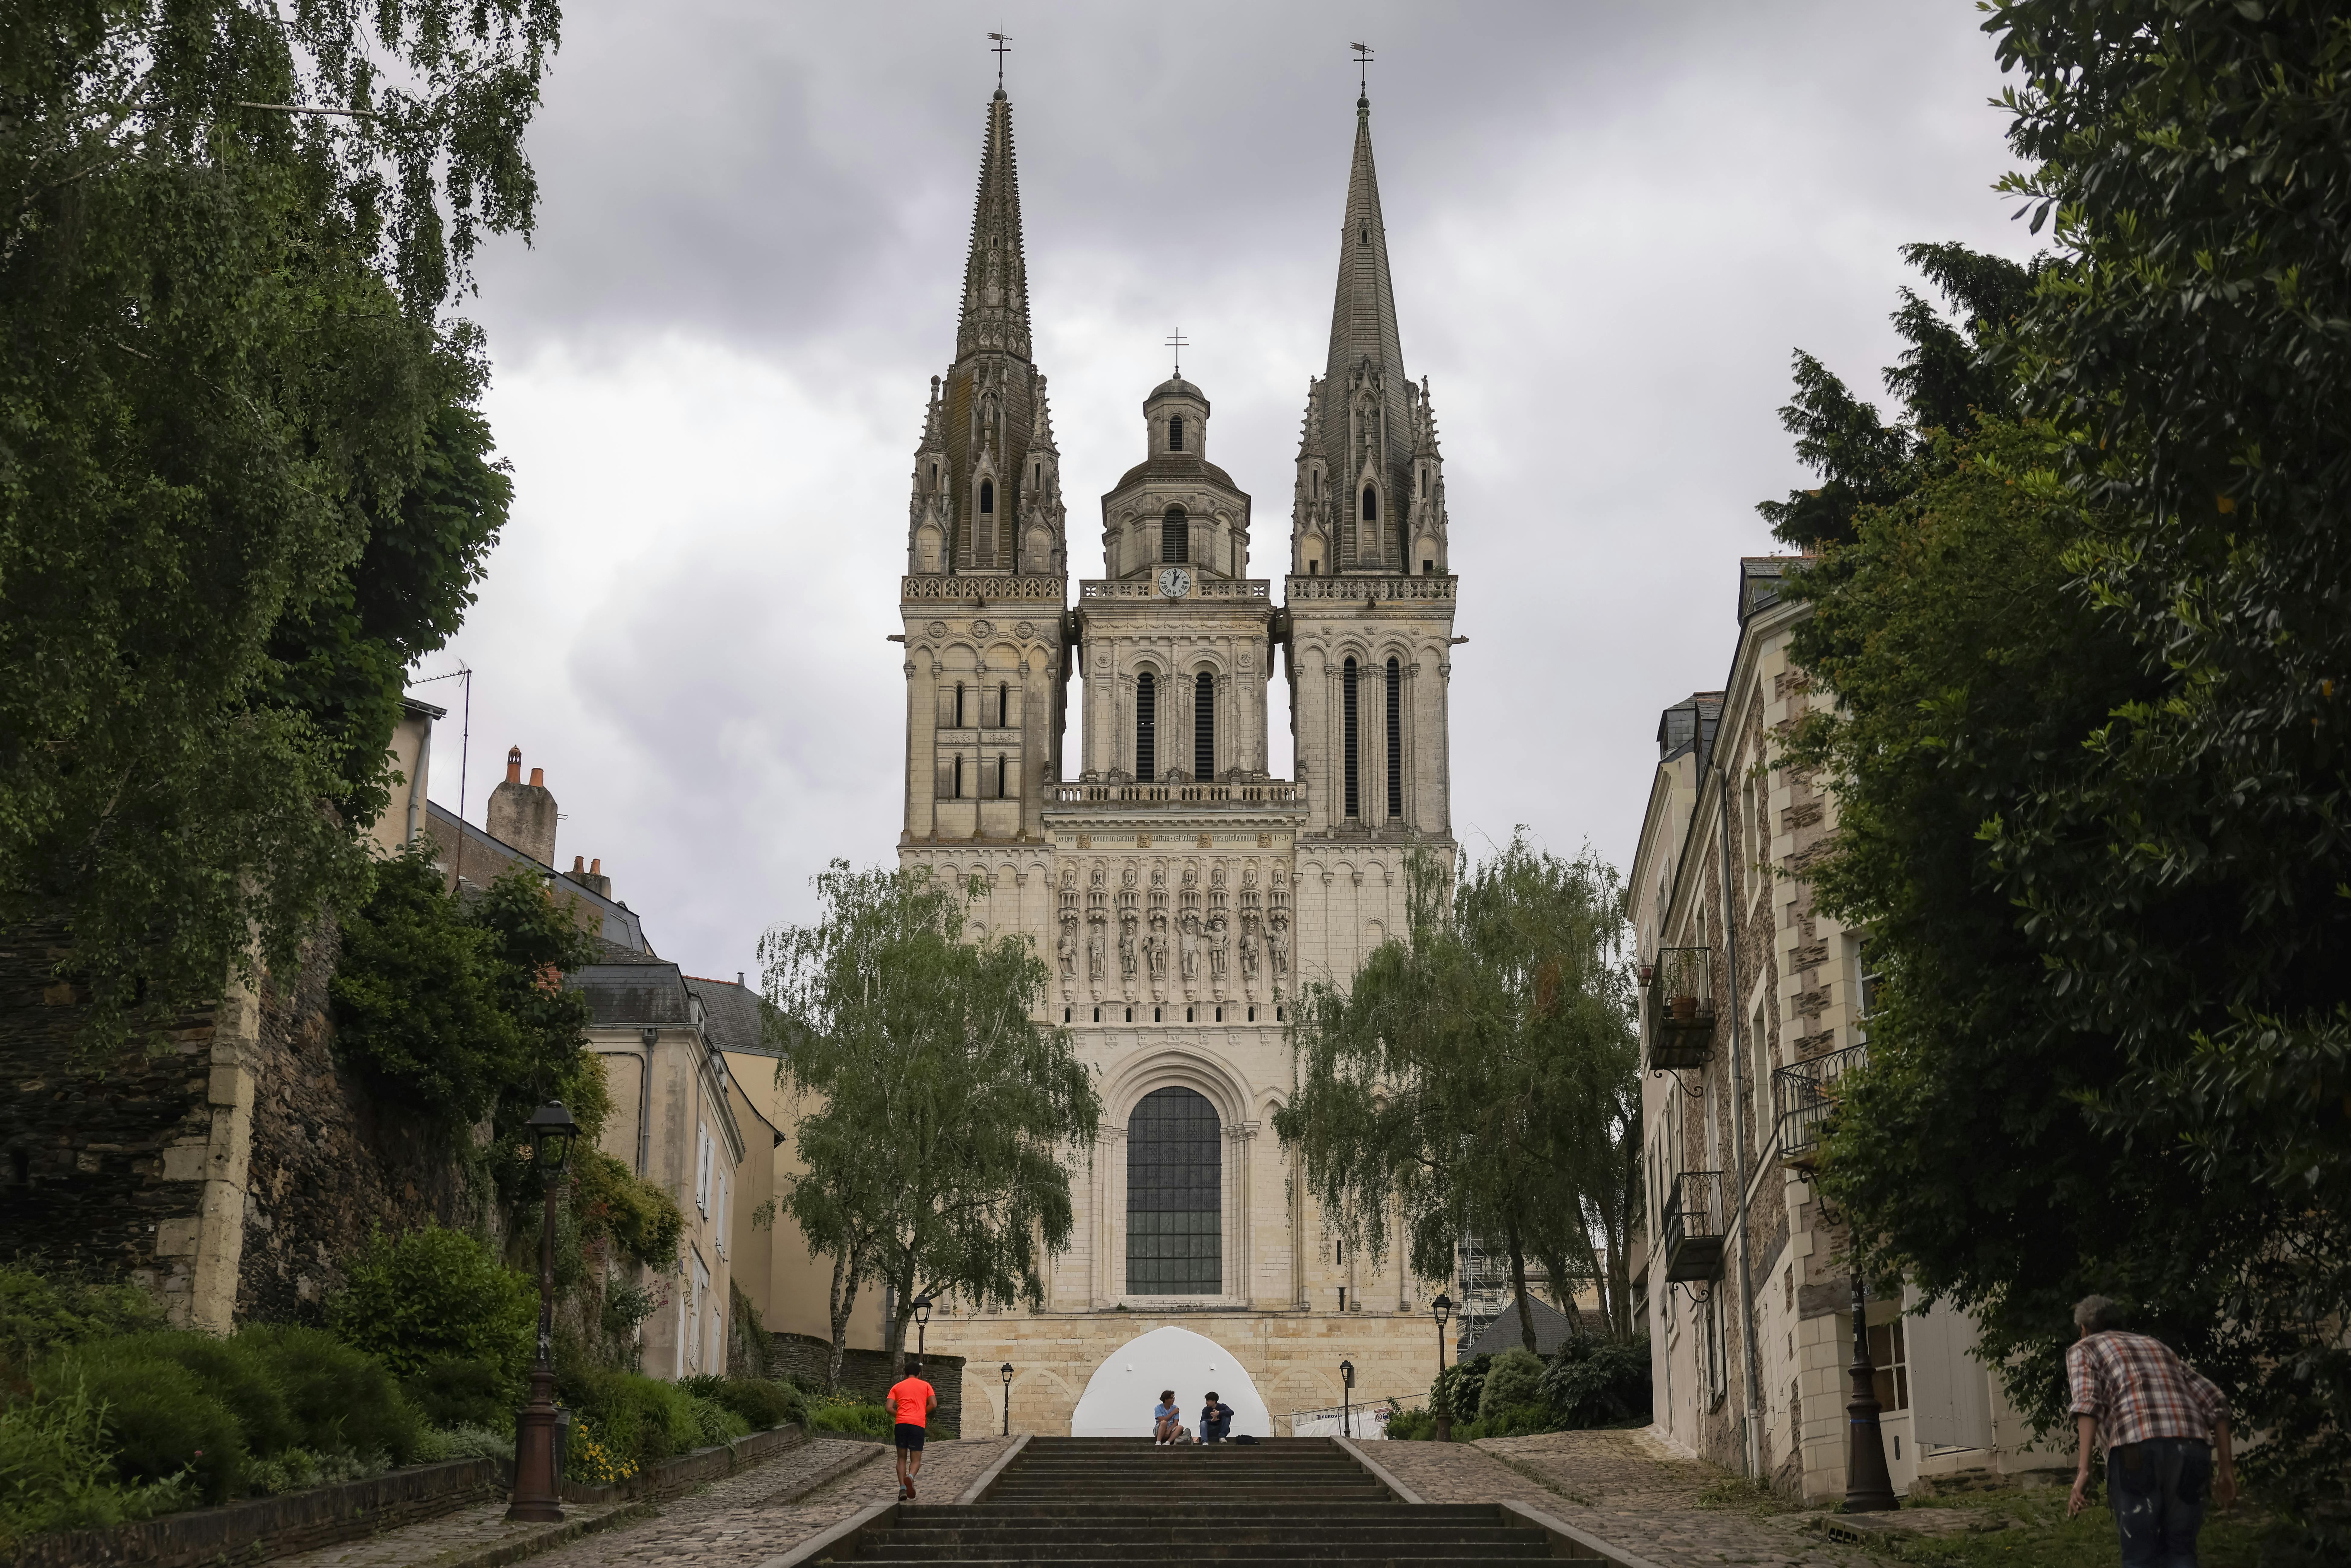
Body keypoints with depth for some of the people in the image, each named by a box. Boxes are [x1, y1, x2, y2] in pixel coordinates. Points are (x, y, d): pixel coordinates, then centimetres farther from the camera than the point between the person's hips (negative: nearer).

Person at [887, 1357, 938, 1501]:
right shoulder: (925, 1386, 15)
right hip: (919, 1424, -1)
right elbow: (934, 1404, 2)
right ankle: (910, 1477, -29)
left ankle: (902, 1488, -2)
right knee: (916, 1460, 3)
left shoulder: (897, 1387, 17)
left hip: (901, 1423, 1)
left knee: (902, 1458, 12)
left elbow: (889, 1408, 5)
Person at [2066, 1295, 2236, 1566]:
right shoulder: (2157, 1346, 35)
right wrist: (2226, 1468, 21)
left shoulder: (2084, 1349, 20)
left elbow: (2088, 1404, -3)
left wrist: (2084, 1468, -10)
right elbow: (2214, 1402, 23)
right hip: (2191, 1446, 4)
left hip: (2137, 1448, -4)